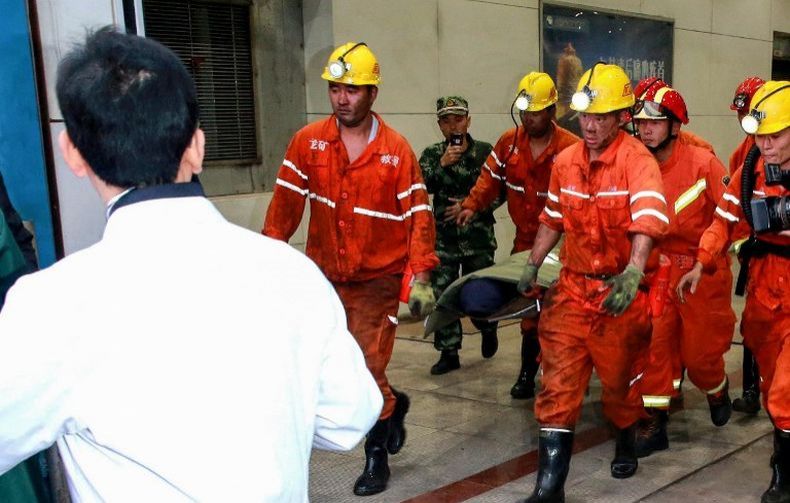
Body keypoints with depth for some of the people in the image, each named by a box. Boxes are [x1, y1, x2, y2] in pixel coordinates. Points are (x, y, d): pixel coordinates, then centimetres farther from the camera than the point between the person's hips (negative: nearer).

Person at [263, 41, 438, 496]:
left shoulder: (397, 151, -8)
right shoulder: (308, 142, -2)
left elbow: (419, 216, -7)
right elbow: (286, 204, 1)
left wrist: (421, 277, -13)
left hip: (377, 280, -3)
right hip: (323, 276, 3)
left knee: (367, 368, -4)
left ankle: (377, 456, 19)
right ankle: (392, 405, 39)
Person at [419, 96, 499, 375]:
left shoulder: (486, 152, -2)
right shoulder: (431, 154, 4)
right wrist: (442, 164, -22)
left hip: (478, 238, -2)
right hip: (443, 239, 2)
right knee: (442, 296, 1)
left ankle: (488, 328, 37)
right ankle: (449, 353, 14)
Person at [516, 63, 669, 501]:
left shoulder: (637, 160, -16)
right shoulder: (565, 161, 3)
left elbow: (647, 218, -33)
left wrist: (634, 271, -48)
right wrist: (532, 265, 10)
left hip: (620, 290, -4)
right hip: (572, 286, 4)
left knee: (620, 376, 14)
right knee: (558, 382, 0)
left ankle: (626, 443, 45)